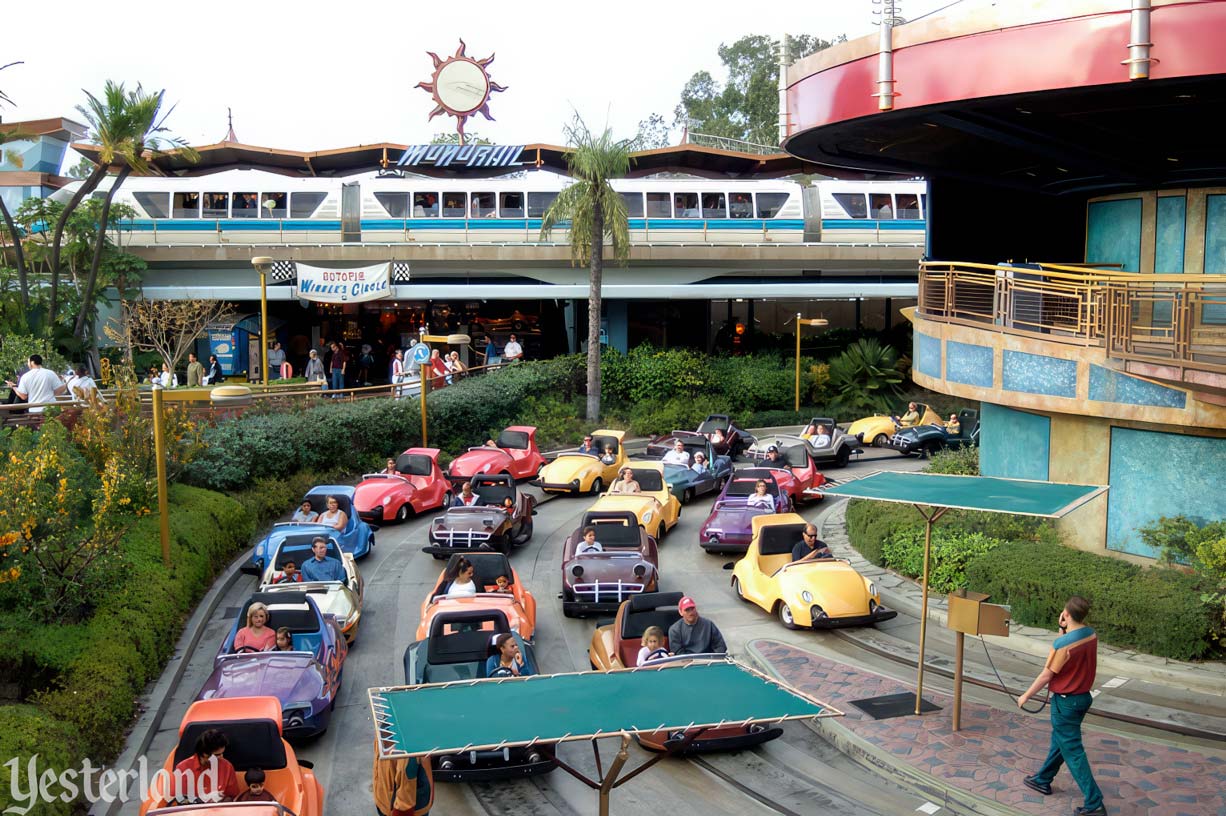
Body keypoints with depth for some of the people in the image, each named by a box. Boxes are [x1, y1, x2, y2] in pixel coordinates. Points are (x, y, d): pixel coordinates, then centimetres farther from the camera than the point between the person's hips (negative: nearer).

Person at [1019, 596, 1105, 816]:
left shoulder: (1063, 644, -28)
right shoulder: (1091, 635, -5)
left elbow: (1046, 675, -18)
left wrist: (1026, 695, -5)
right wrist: (1063, 630, -3)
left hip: (1065, 702, -8)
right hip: (1083, 697, 8)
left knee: (1072, 751, 1)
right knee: (1059, 739, 24)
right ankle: (1043, 780, 41)